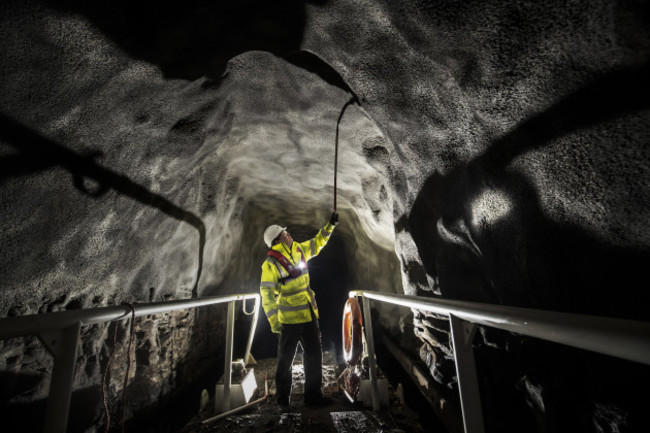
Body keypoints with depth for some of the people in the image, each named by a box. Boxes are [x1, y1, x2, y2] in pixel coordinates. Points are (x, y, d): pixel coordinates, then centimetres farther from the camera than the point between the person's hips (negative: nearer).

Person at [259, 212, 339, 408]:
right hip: (289, 319, -7)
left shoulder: (298, 250, 3)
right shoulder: (271, 264, -16)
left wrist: (330, 225, 16)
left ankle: (313, 395, 31)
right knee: (285, 359, 11)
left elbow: (317, 243, 21)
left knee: (314, 355, 15)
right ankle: (282, 397, 33)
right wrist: (274, 323, -18)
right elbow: (267, 296, -16)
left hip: (309, 315, 7)